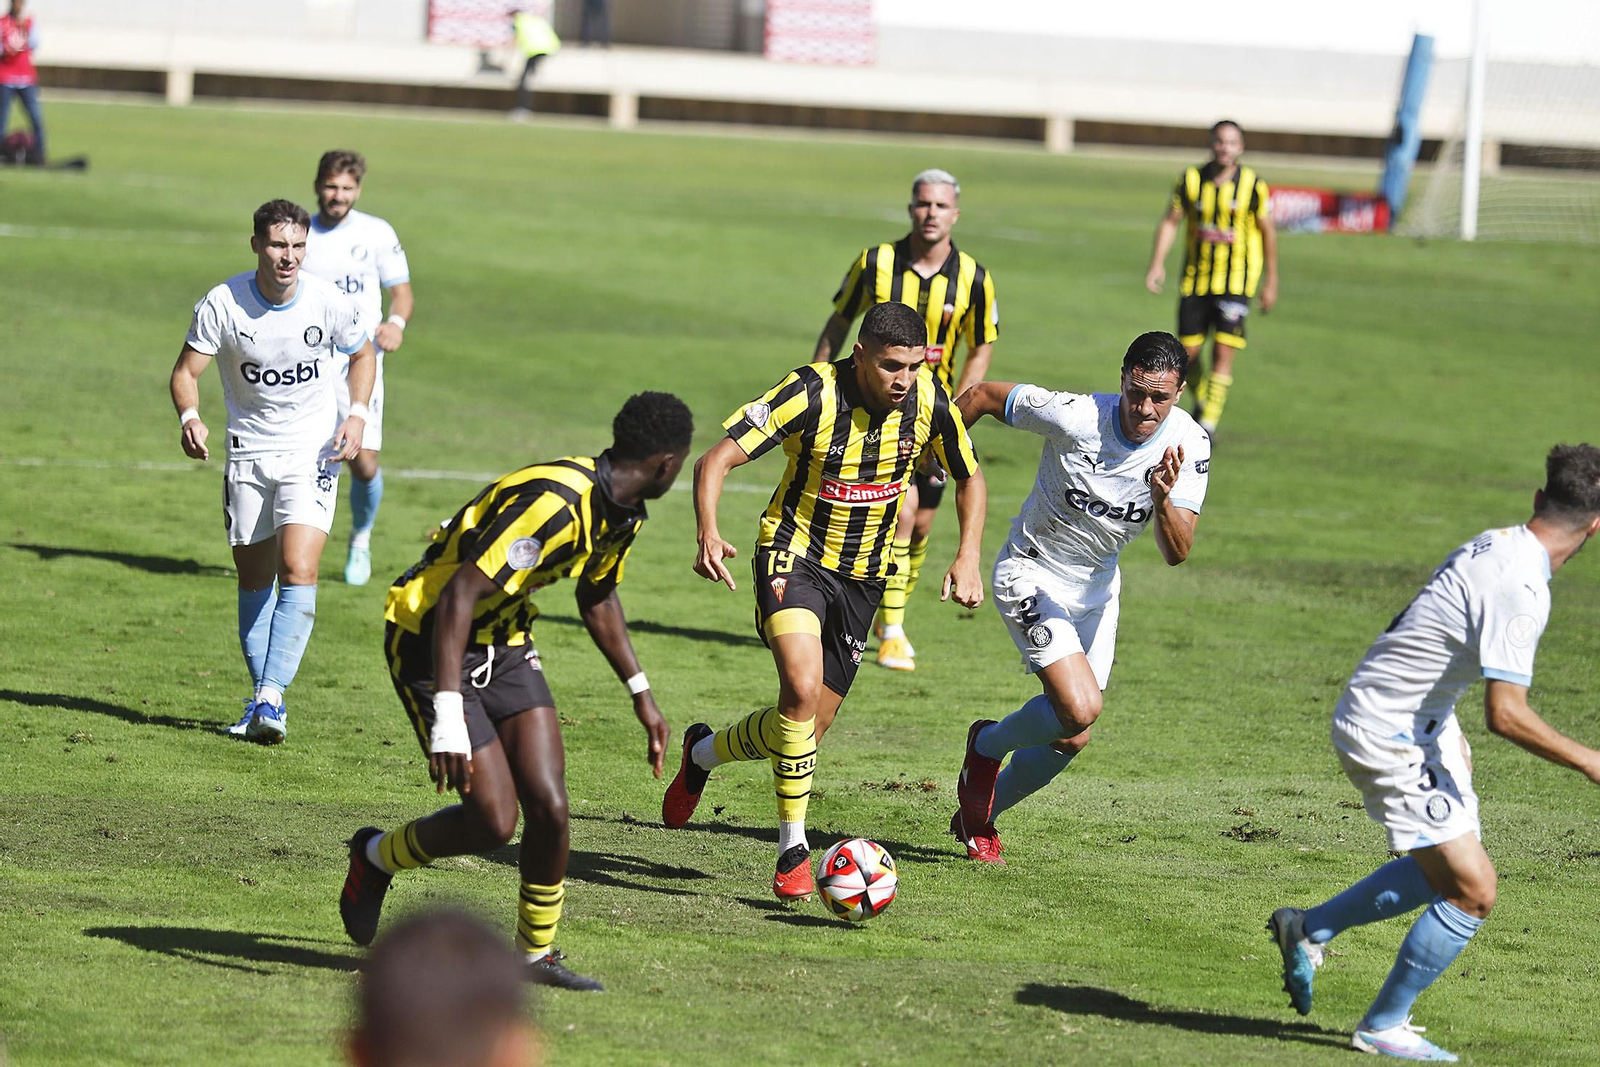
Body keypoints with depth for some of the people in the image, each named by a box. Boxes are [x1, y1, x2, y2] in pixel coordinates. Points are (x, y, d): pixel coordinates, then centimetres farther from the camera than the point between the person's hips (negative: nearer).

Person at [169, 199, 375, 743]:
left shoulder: (330, 304, -11)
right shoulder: (223, 303, -13)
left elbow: (363, 355, 9)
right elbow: (186, 371, -6)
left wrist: (357, 414, -6)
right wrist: (189, 418, -26)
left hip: (314, 452, -2)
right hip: (249, 453, 2)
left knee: (298, 570, -18)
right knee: (254, 580, 7)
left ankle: (271, 695, -21)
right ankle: (264, 697, 19)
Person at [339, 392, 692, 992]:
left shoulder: (624, 512, 0)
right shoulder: (554, 504, -31)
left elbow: (596, 598, 21)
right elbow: (458, 593, -34)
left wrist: (641, 694, 21)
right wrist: (448, 720, -38)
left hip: (503, 643, 8)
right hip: (432, 642, -8)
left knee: (549, 808, -6)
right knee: (493, 821, -11)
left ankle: (537, 954, 12)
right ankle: (375, 858, 16)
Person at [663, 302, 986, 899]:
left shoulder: (929, 401, -10)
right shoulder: (813, 394, -22)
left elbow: (969, 477, 8)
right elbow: (716, 459, -22)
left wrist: (968, 558, -6)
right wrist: (707, 534, -39)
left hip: (864, 576, 5)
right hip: (795, 556, -5)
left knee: (809, 727, 7)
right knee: (802, 691, -28)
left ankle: (703, 753, 37)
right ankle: (794, 850, -15)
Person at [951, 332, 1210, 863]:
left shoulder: (1188, 444, -16)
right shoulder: (1074, 417, -27)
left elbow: (1177, 552, -21)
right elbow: (981, 395, -13)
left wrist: (1164, 500, -41)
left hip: (1097, 588, 5)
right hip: (1030, 575, -5)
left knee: (1072, 739, 9)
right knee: (1079, 708, -22)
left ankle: (978, 817, 34)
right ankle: (987, 745, 10)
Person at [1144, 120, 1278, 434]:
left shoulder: (1252, 185, -7)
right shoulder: (1191, 180, -2)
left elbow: (1267, 232, 2)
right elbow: (1171, 221, 4)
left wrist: (1271, 282, 5)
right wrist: (1157, 263, -9)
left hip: (1235, 282, -3)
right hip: (1195, 280, 3)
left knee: (1223, 352, -13)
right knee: (1188, 353, 5)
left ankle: (1208, 425, -8)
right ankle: (1201, 401, 34)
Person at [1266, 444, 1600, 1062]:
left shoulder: (1497, 543, 2)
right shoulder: (1520, 589, -27)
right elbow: (1506, 715, -30)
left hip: (1420, 716, 10)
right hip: (1388, 737, -10)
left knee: (1448, 868, 22)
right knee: (1473, 891, -5)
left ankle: (1309, 929, 34)